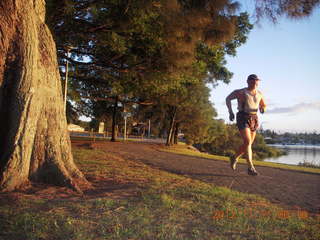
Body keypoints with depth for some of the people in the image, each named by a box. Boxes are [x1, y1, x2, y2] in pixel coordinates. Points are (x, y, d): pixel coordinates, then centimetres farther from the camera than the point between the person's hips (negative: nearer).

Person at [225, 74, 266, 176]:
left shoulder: (259, 94, 11)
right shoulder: (241, 92, -3)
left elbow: (263, 105, 23)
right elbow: (228, 99, 7)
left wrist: (262, 109, -3)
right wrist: (230, 112, -4)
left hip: (253, 120, 6)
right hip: (242, 119, -6)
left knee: (247, 144, 8)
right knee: (247, 142, -18)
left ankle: (235, 157, 33)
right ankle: (250, 168, -15)